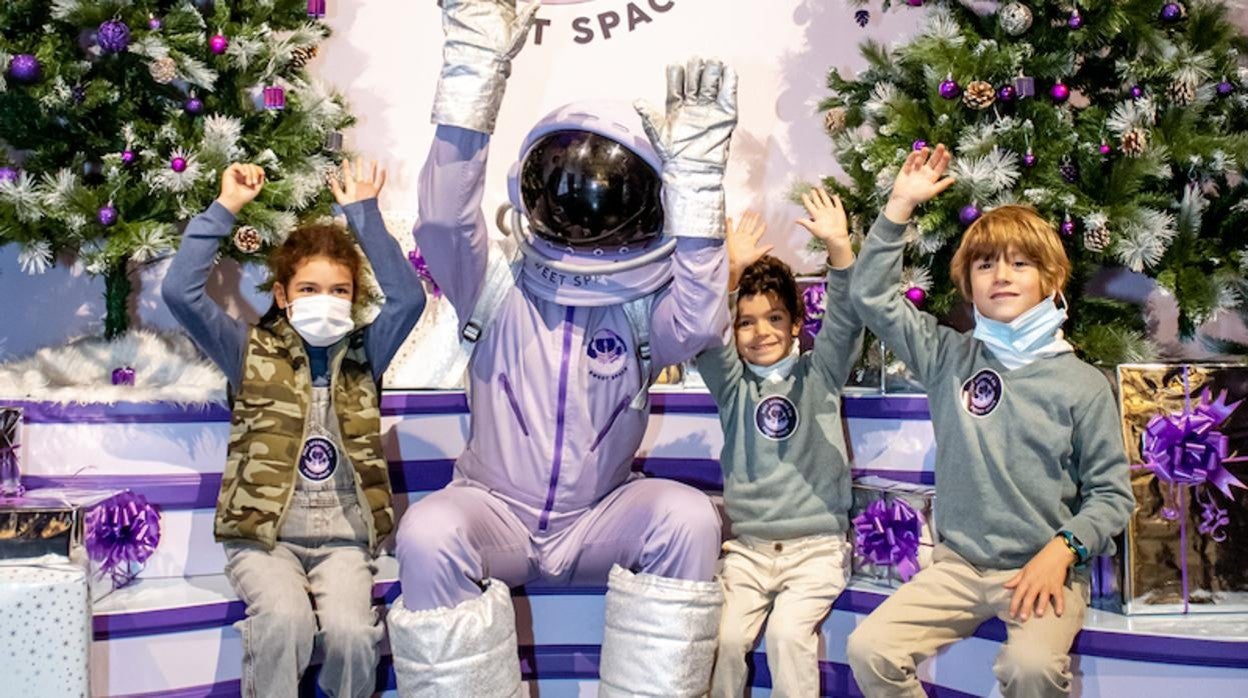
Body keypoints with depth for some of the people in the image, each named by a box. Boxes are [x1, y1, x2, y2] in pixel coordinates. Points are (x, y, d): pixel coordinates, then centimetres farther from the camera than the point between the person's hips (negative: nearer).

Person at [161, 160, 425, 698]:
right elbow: (180, 291, -7)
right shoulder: (252, 353, 5)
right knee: (286, 618, -31)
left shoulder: (362, 355, 9)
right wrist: (225, 209, -6)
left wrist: (364, 213, -3)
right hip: (264, 536, -1)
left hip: (342, 537, 1)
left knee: (350, 629, -27)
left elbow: (409, 297, -7)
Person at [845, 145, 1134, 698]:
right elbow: (872, 297, 3)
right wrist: (900, 206, -3)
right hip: (958, 564, 3)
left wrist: (1061, 550, -15)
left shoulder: (1084, 385, 0)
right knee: (869, 648, -19)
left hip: (1046, 570, -2)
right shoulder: (950, 358, 6)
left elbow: (1111, 493, 2)